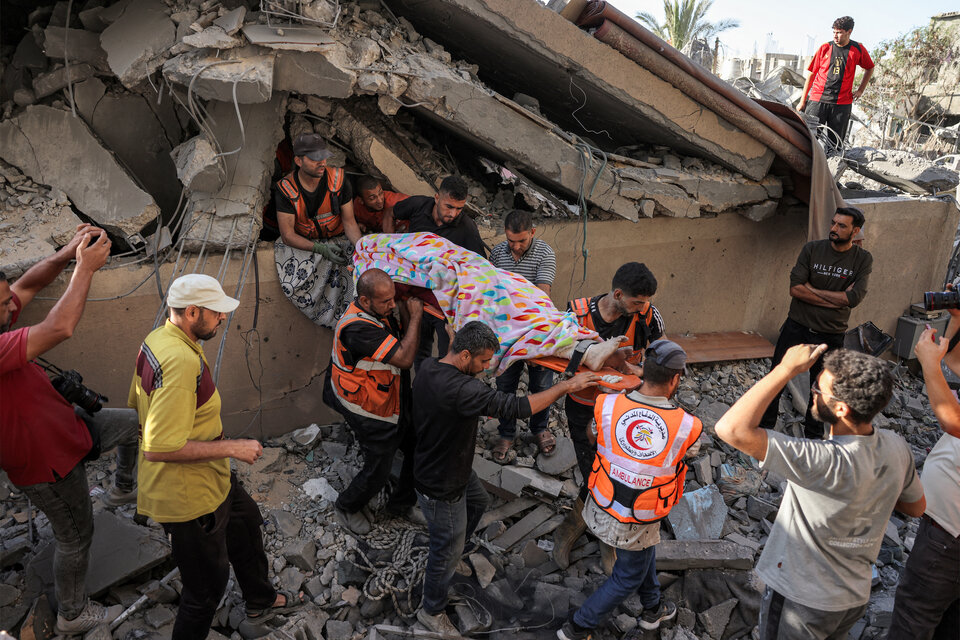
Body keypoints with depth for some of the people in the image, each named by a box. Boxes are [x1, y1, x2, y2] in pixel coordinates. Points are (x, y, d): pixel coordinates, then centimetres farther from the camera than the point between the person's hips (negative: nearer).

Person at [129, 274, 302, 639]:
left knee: (246, 522, 30)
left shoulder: (157, 339, 0)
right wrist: (231, 448, -26)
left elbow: (136, 404, 14)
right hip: (189, 494, -11)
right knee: (207, 586, 7)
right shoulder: (181, 361, -33)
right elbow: (158, 448, -34)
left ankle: (261, 600, 53)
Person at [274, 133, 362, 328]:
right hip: (302, 243, -1)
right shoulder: (286, 189, -14)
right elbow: (288, 235, -15)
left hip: (338, 239, 1)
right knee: (293, 282, -27)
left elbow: (349, 222, -7)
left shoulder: (337, 179, -11)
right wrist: (320, 249, -30)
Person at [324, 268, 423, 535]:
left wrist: (408, 318, -8)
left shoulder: (378, 311, -5)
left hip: (395, 402, 9)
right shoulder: (358, 328, -35)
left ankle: (402, 502, 41)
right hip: (373, 415, -9)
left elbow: (401, 345, 8)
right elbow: (405, 359, -35)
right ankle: (346, 507, 39)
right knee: (377, 470, 10)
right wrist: (414, 316, -26)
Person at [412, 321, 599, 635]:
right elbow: (518, 407, -39)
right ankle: (432, 612, 41)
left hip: (450, 465, 9)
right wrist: (567, 385, -30)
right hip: (441, 489, -9)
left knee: (478, 501, 35)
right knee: (446, 553, 14)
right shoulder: (460, 389, -39)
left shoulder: (428, 367, -11)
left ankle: (448, 556, 57)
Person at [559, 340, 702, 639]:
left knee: (646, 549, 33)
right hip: (636, 525, -4)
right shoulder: (688, 427, -23)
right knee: (629, 577, 25)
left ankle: (653, 609, 56)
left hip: (600, 509, 4)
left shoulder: (607, 405, -21)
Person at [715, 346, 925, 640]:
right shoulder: (896, 447, -15)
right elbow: (916, 506, 6)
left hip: (802, 604, -6)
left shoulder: (827, 463, -39)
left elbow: (732, 429, -48)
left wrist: (786, 369, -39)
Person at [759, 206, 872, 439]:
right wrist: (837, 298, -16)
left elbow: (854, 298, -18)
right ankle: (765, 426, 24)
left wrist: (811, 289, -16)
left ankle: (813, 434, 33)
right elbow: (795, 288, -16)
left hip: (830, 335, 0)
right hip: (796, 326, 0)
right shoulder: (812, 249, -5)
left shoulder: (863, 259, -5)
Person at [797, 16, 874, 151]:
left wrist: (860, 90, 13)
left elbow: (869, 68, 24)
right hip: (817, 100, 0)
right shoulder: (825, 48, 5)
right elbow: (811, 74, 9)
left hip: (842, 103, 1)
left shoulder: (858, 50, 6)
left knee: (835, 144, 0)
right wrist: (802, 101, 6)